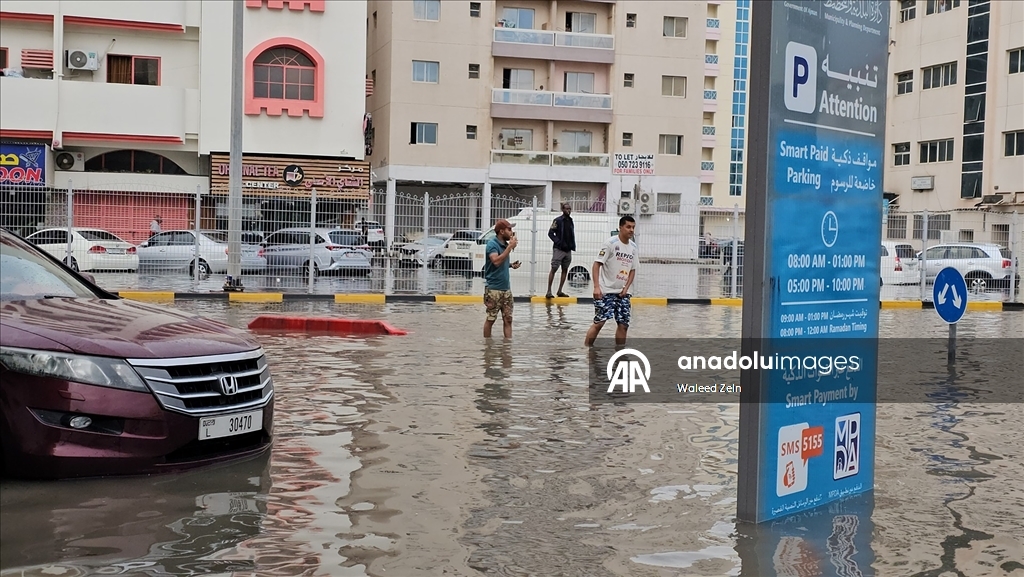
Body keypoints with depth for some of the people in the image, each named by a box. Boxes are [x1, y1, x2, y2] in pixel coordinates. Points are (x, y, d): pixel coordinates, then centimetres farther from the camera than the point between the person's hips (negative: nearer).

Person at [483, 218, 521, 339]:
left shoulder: (505, 244, 10)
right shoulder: (492, 244, -12)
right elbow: (496, 261, -28)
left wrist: (511, 265, 4)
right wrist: (510, 247, -23)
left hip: (506, 287, 7)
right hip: (494, 288, -7)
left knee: (508, 319, 4)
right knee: (491, 319, 2)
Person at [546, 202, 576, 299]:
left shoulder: (570, 220, 12)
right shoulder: (558, 220, -7)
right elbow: (550, 233, -10)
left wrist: (573, 245, 5)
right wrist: (558, 242, -17)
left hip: (568, 250, 7)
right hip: (558, 250, -7)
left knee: (565, 270, 8)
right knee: (553, 269, -7)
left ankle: (560, 291, 15)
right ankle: (549, 291, -6)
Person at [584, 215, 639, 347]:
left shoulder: (633, 247, 7)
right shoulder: (611, 243, -11)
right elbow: (597, 264, -13)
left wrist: (626, 288, 1)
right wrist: (596, 287, -20)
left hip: (622, 292, 6)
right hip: (605, 291, -6)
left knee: (623, 324, 4)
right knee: (599, 322, -10)